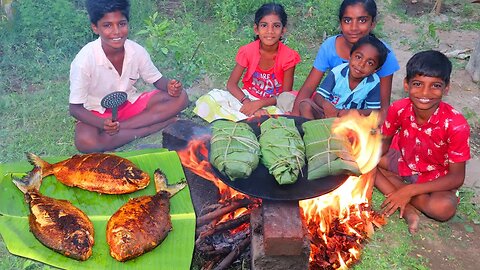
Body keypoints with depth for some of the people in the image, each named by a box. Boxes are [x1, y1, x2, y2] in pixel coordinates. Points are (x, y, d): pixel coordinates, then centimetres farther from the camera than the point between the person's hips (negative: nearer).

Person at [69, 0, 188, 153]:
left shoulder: (137, 51, -14)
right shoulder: (84, 60, -25)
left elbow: (157, 80, 1)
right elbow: (75, 108, -18)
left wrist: (169, 87, -24)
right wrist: (102, 124, -37)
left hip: (130, 104, 4)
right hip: (97, 113, -3)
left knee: (180, 97, -16)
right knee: (85, 142, -38)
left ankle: (118, 128, -19)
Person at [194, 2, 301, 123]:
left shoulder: (288, 56, -15)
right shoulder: (248, 51, -11)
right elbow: (231, 84, -11)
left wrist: (258, 104, -25)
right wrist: (247, 102, -29)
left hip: (272, 103, -2)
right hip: (247, 97, 2)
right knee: (211, 98, -23)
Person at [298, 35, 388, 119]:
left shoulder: (374, 83, -14)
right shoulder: (337, 73, -15)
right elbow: (318, 96, -15)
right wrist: (325, 104, -40)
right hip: (327, 114, 0)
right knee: (305, 104, -24)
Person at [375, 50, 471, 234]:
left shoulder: (456, 125, -28)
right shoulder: (398, 109, -19)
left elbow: (456, 177, -22)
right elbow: (385, 142, -2)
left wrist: (409, 191, -29)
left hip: (435, 178, -5)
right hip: (402, 162, 5)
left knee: (444, 207, -36)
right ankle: (408, 208, -20)